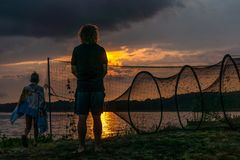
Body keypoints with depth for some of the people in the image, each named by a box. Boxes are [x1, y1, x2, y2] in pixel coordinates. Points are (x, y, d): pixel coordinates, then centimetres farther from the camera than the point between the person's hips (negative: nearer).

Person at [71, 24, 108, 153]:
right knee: (96, 118, 5)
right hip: (97, 87, 1)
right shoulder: (100, 50, 2)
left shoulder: (77, 50, 1)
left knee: (82, 118, 3)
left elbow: (74, 70, 6)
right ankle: (97, 145, 7)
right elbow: (105, 70, 5)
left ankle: (81, 146, 3)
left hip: (82, 87, 0)